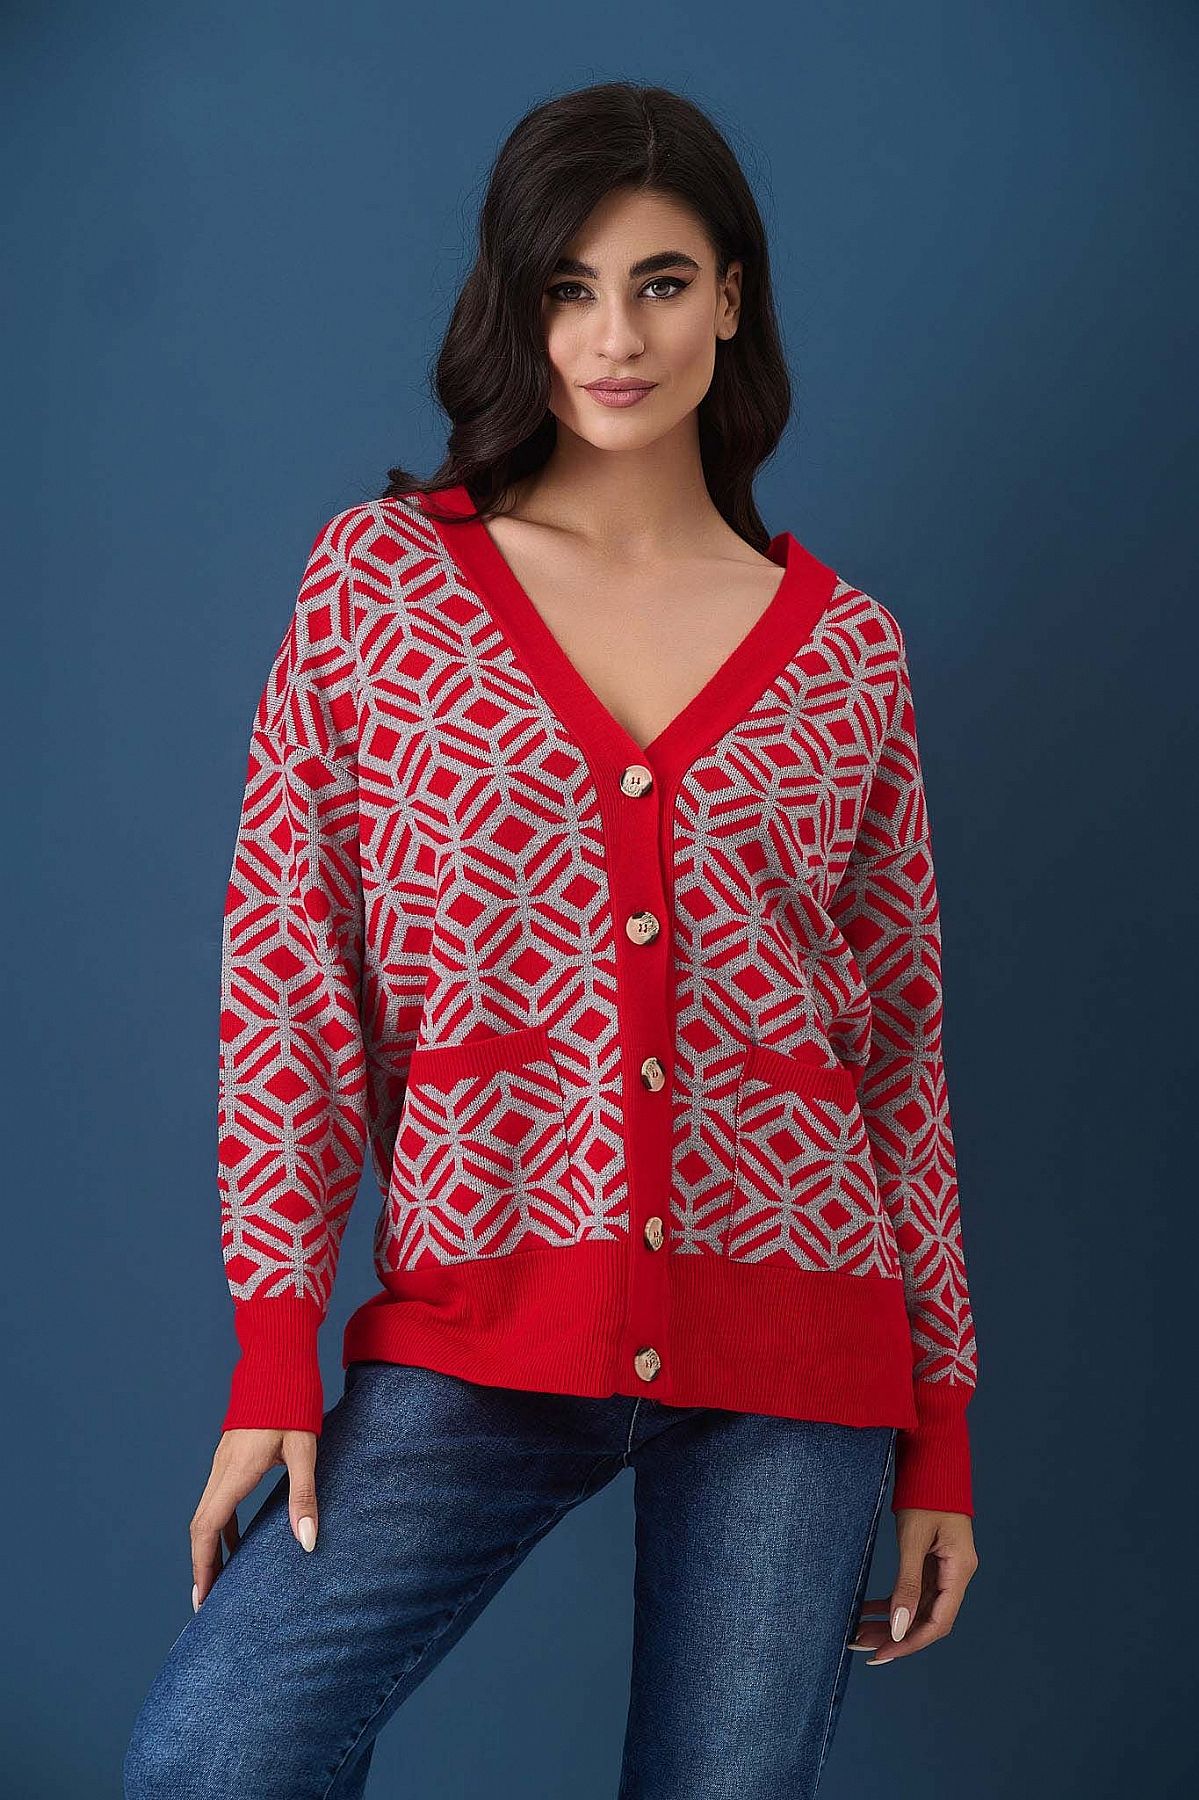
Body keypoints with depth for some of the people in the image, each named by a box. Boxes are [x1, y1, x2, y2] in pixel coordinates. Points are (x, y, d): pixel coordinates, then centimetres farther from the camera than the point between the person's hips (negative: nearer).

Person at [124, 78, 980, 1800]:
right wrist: (275, 1349, -5)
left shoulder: (846, 651, 8)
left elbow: (904, 1044, 10)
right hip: (479, 1332, -1)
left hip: (792, 1350, 2)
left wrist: (942, 1429, 9)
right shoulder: (379, 574, 5)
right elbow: (283, 961, 1)